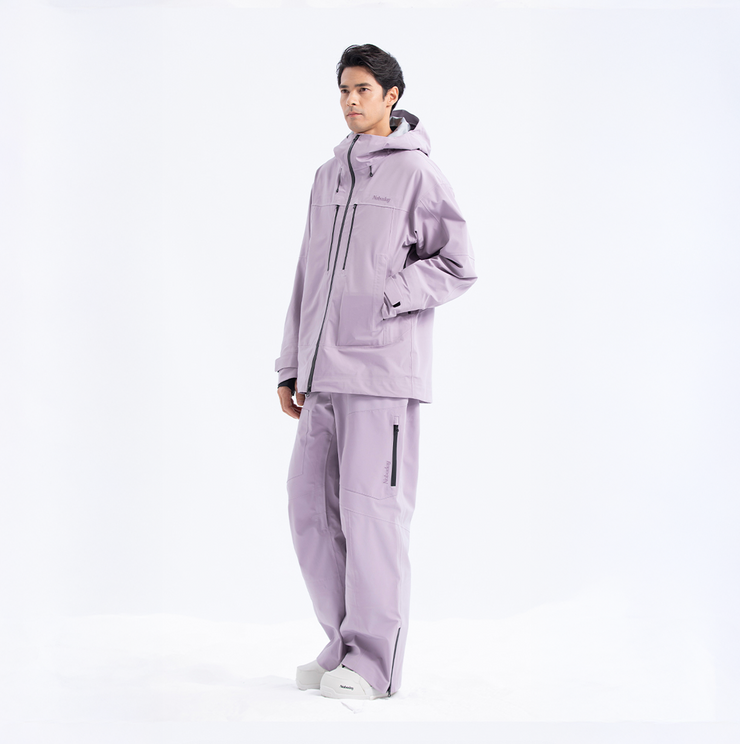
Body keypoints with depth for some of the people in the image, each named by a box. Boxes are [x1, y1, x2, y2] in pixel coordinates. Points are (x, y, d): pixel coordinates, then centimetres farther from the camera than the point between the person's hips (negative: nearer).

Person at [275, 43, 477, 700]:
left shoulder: (416, 172, -1)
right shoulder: (328, 176, 20)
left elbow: (457, 265, -6)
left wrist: (379, 298, -13)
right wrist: (292, 367, 18)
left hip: (381, 371, -7)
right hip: (323, 373, 7)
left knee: (371, 511, -6)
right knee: (312, 509, 7)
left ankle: (373, 663, 1)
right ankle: (344, 645, 19)